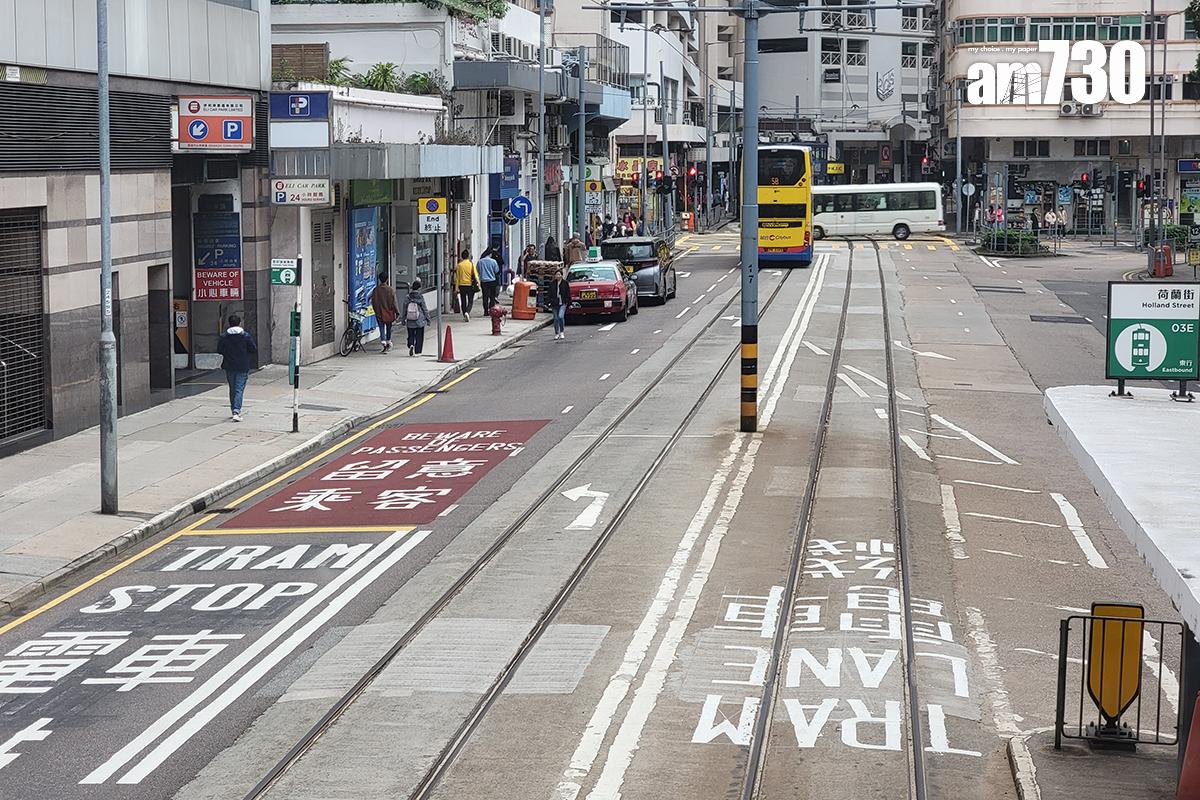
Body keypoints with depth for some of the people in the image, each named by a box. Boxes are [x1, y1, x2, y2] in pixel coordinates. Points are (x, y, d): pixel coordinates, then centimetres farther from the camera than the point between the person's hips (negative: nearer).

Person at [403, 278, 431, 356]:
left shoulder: (407, 298, -3)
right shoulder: (421, 297, -10)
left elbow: (404, 310, 3)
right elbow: (425, 309, -5)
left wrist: (403, 320, 13)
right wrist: (427, 319, 6)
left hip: (410, 322, 2)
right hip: (420, 321, -2)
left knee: (411, 335, 14)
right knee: (419, 337, 8)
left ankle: (411, 345, -11)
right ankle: (417, 352, 7)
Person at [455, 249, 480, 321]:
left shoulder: (459, 265, 0)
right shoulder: (471, 264, -5)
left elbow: (457, 277, 3)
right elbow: (475, 275, -7)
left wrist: (457, 286, 7)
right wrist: (478, 284, -1)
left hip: (462, 285, 2)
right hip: (470, 285, -2)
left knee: (463, 301, 12)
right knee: (470, 301, 5)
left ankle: (465, 316, 13)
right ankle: (467, 312, -20)